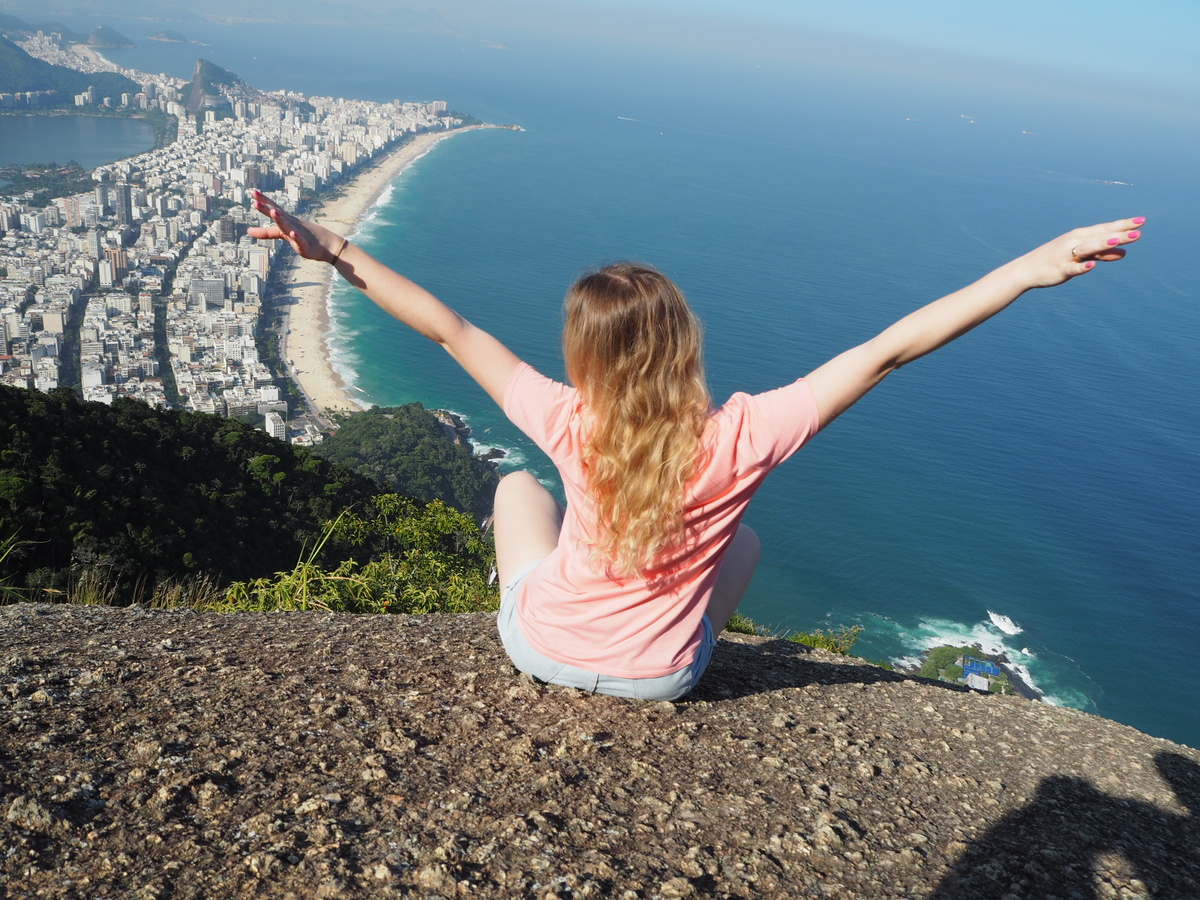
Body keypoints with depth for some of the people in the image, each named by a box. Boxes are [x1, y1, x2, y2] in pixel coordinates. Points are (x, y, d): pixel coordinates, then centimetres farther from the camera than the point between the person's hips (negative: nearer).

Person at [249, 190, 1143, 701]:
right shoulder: (740, 442, -30)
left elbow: (450, 329, -23)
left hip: (544, 649, 0)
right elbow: (886, 351, -31)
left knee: (521, 486, 26)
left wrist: (336, 252, -16)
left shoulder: (569, 426, -28)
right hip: (661, 678, 0)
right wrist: (1031, 268, -28)